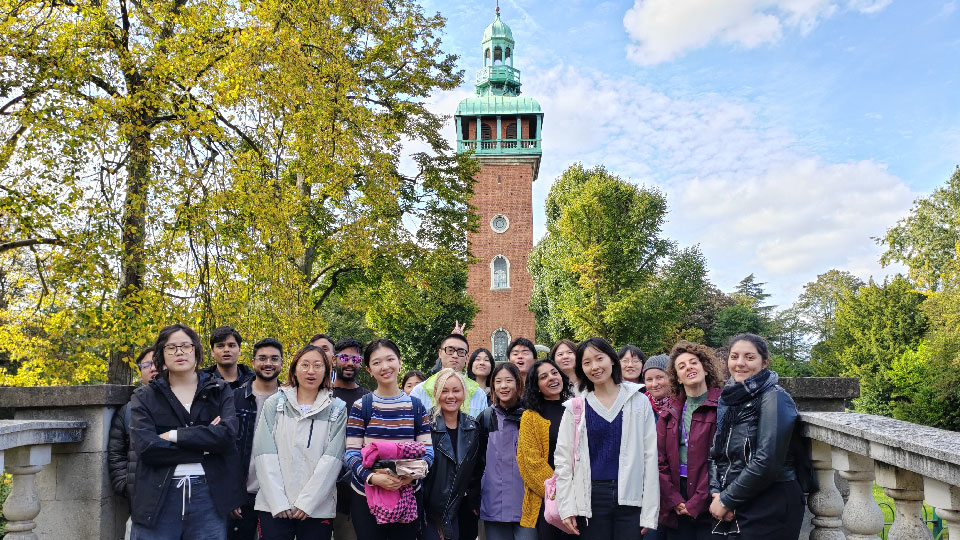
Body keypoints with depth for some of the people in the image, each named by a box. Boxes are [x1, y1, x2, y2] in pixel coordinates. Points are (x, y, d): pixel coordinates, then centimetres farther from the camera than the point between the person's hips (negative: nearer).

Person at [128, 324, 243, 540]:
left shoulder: (220, 390, 6)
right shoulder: (144, 398, 6)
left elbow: (227, 434, -10)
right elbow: (144, 446, -9)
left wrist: (173, 435, -11)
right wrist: (205, 446, -11)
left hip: (208, 496, 0)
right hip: (158, 497, 0)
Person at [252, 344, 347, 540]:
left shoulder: (337, 409, 4)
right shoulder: (274, 403, 6)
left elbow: (332, 459, -4)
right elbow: (265, 454, -2)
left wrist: (307, 502, -12)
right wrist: (278, 502, -10)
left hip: (318, 508, 0)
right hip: (273, 507, 0)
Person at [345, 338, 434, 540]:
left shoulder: (416, 406, 4)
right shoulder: (360, 406, -2)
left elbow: (428, 450, 2)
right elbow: (352, 453, -5)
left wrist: (415, 473, -17)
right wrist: (372, 477, -22)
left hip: (408, 497, 2)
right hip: (366, 496, -1)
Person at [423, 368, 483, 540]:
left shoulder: (472, 428, 3)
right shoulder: (427, 426, -11)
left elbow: (476, 471, 12)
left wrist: (473, 504, 10)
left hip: (460, 513, 4)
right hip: (430, 512, -4)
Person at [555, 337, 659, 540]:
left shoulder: (638, 402, 4)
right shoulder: (576, 407, 4)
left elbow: (650, 456, 3)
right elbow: (563, 458, 4)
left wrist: (650, 511, -2)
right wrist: (566, 508, -3)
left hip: (630, 498, 0)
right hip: (591, 498, 0)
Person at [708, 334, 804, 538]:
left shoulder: (774, 398, -12)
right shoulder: (728, 398, 9)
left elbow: (767, 462, -20)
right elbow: (715, 453, 10)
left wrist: (726, 500, -14)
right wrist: (716, 492, -7)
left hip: (770, 508, -6)